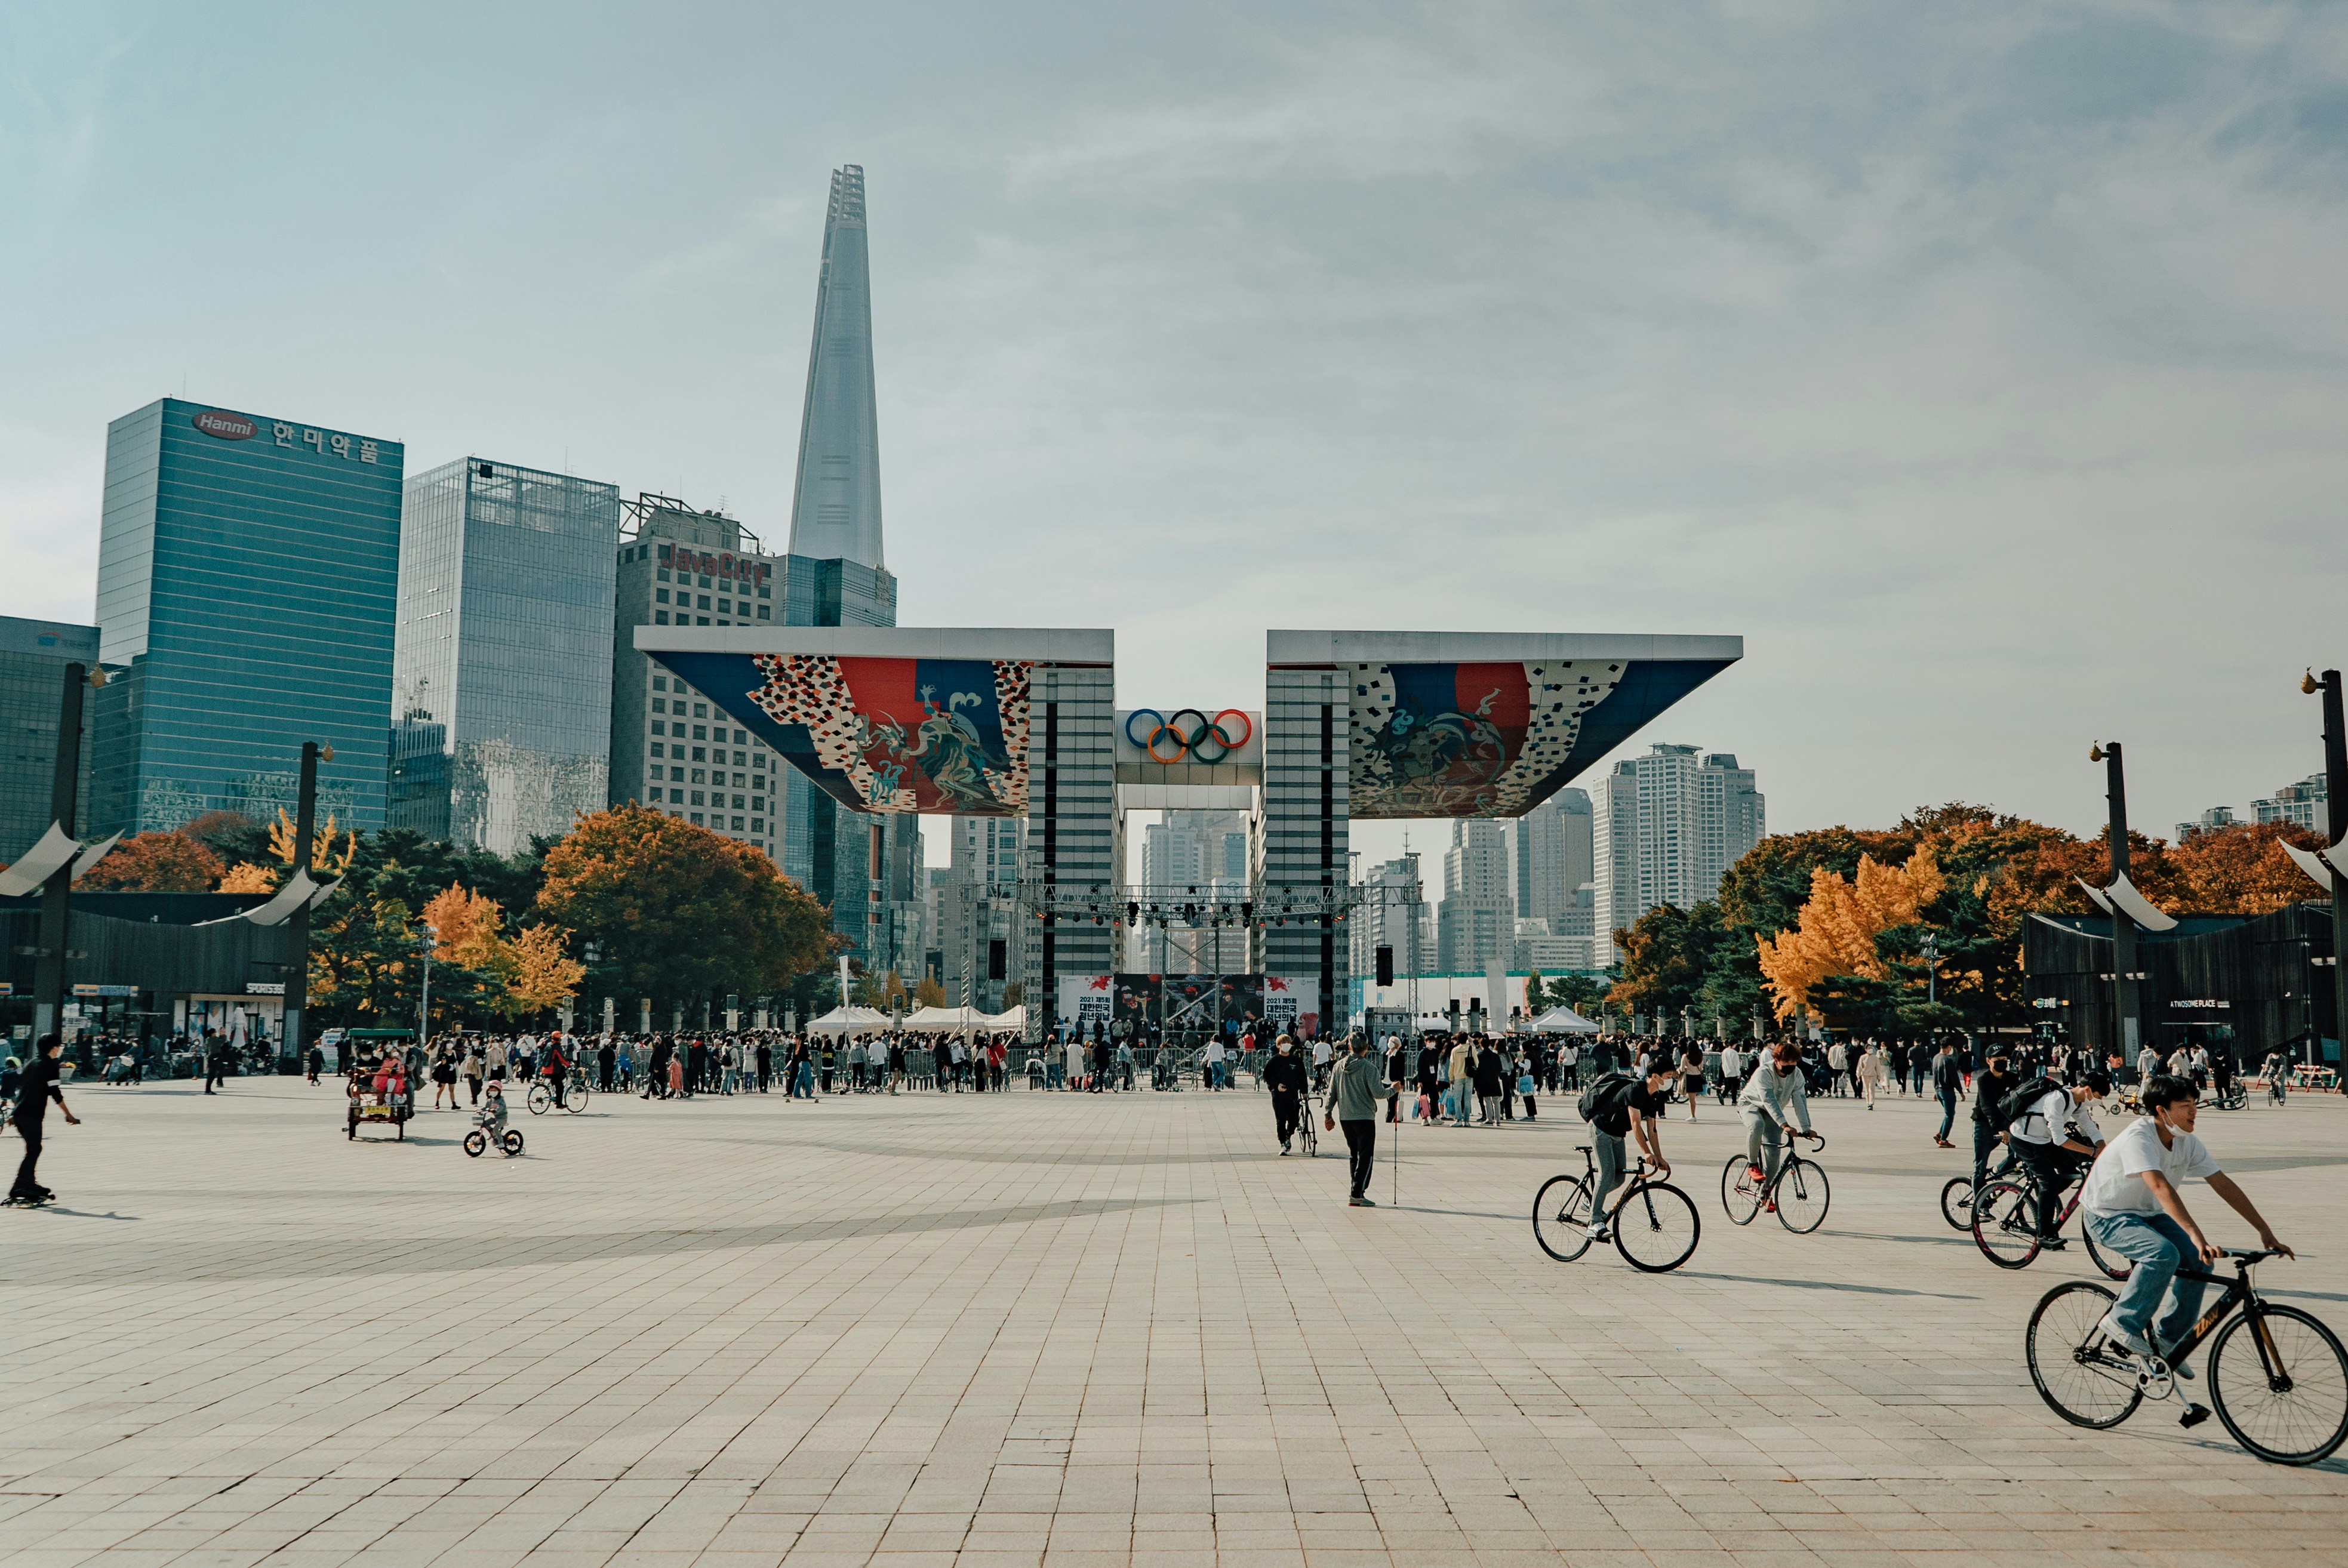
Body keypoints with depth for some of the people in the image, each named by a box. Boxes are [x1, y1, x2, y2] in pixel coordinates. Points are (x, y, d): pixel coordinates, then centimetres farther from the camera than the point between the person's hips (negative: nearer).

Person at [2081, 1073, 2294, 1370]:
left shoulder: (2188, 1142, -6)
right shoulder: (2139, 1138, -29)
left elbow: (2224, 1185, -2)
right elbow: (2161, 1187, -42)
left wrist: (2266, 1232, -5)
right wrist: (2196, 1236, -52)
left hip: (2147, 1215, 8)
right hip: (2107, 1216, -8)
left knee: (2199, 1261, -11)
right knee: (2164, 1254, -31)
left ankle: (2167, 1339, 5)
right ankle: (2122, 1323, -14)